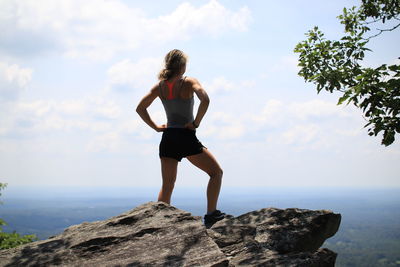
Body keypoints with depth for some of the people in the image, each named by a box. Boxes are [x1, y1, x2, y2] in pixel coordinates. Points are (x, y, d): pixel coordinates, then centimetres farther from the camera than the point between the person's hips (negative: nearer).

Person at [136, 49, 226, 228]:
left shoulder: (160, 86, 7)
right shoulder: (189, 83, -7)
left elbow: (140, 108, 11)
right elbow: (205, 100, -25)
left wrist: (155, 127, 11)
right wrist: (196, 123, -15)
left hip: (167, 139, 5)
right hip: (187, 138, -5)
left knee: (167, 186, 12)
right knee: (216, 172, 11)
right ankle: (211, 215, 1)